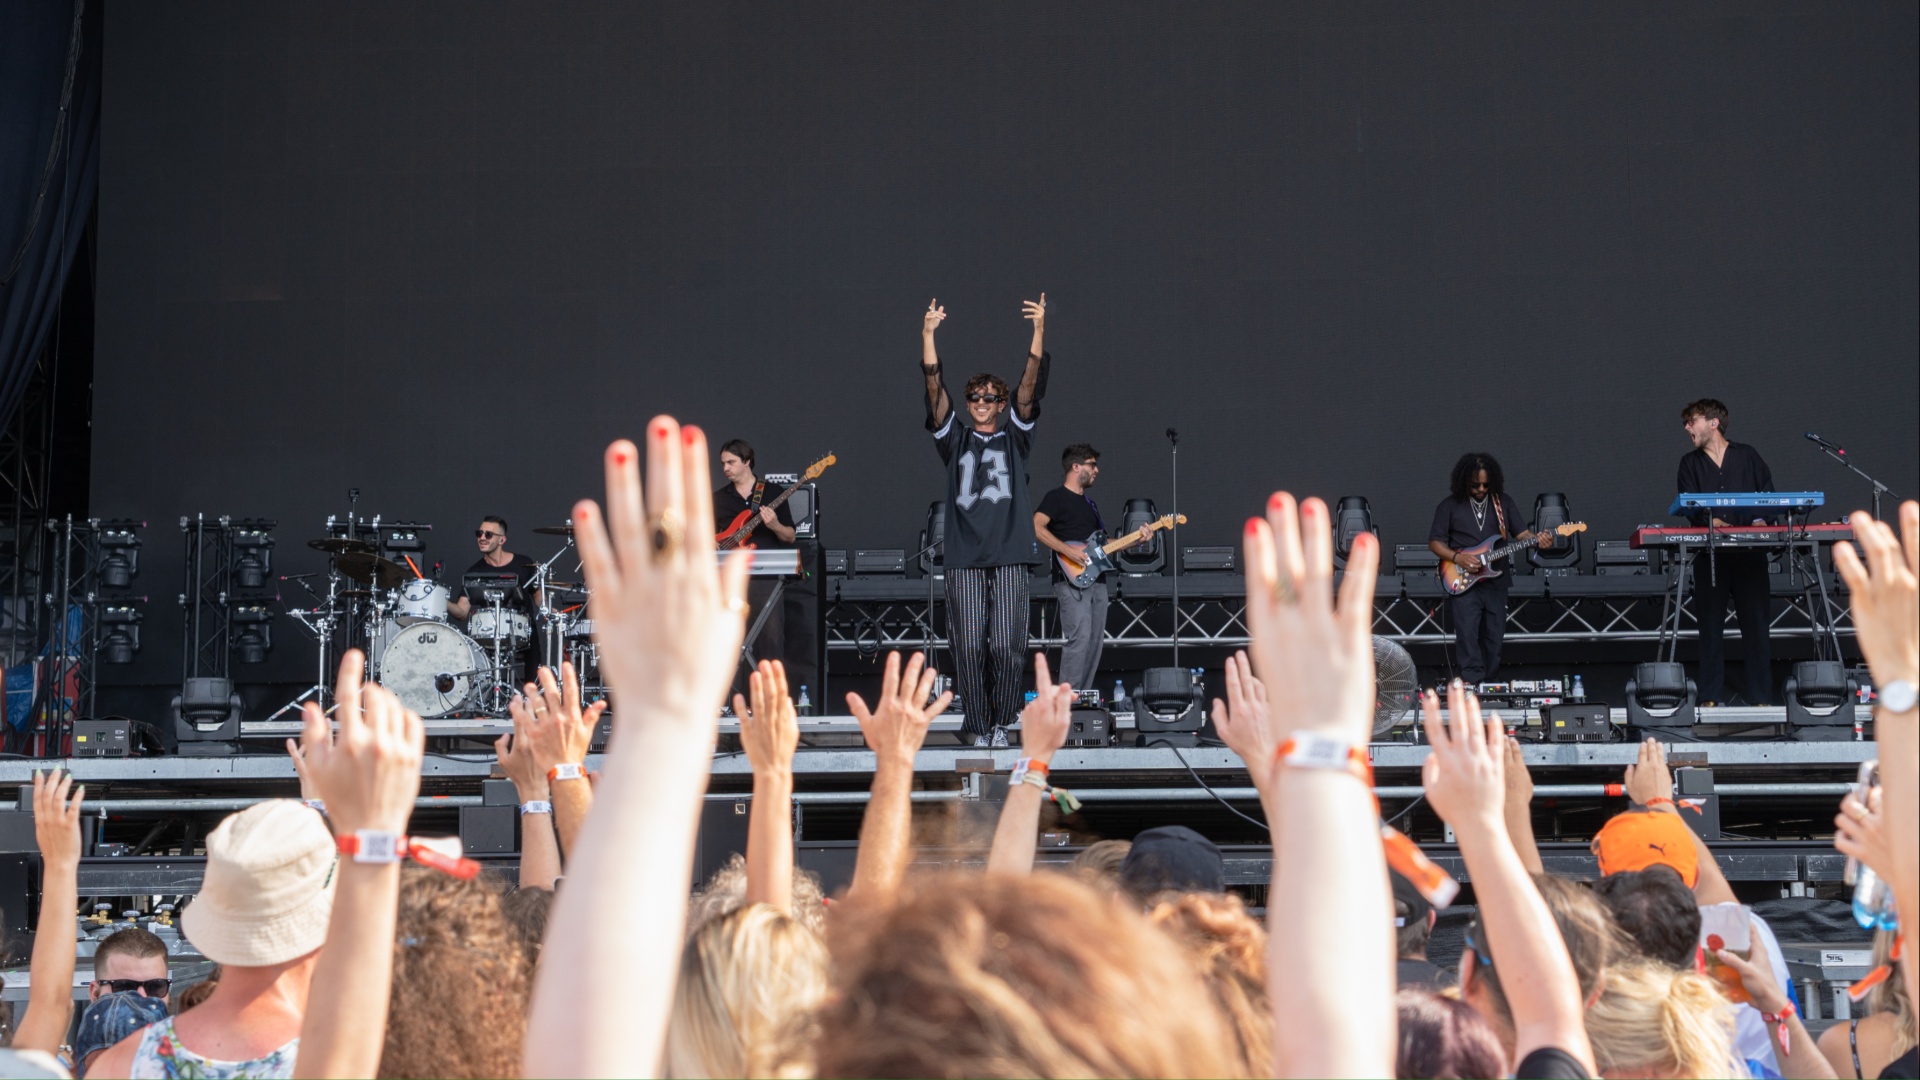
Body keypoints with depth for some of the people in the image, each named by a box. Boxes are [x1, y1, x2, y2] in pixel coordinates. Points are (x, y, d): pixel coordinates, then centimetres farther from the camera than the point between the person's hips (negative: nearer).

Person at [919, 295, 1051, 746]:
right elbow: (935, 389, 2)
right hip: (965, 559, 1)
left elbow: (1029, 387, 1)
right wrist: (928, 336, -11)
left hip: (1009, 557, -1)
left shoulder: (1014, 437, 14)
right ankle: (979, 727, 6)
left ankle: (1002, 722, 9)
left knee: (1007, 645, -6)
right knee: (970, 648, -3)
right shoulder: (955, 438, 14)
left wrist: (1039, 332, -12)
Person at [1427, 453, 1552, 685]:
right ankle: (1472, 681, -11)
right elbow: (1435, 541, 2)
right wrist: (1456, 557, -15)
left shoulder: (1504, 502, 7)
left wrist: (1537, 540, -14)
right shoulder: (1450, 505, 0)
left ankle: (1488, 682, 19)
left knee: (1494, 637, 7)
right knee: (1467, 635, -14)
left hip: (1496, 581, 3)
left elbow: (1520, 533, 8)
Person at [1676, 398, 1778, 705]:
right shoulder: (1690, 463, 11)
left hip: (1750, 551, 0)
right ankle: (1711, 698, 2)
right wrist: (1712, 521, -21)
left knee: (1756, 623, -1)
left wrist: (1760, 519, -9)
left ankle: (1761, 697, 2)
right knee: (1710, 624, -1)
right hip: (1710, 552, 0)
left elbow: (1768, 493, 9)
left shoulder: (1746, 455, 11)